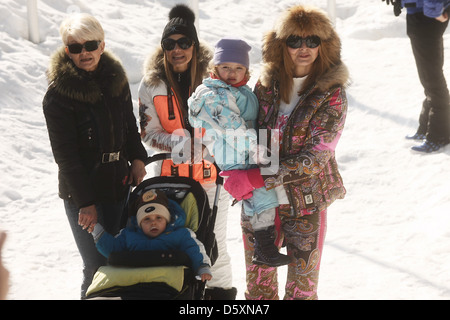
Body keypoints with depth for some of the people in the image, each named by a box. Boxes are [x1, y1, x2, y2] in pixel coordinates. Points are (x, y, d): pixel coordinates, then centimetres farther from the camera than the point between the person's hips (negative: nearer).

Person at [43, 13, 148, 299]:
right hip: (82, 192, -5)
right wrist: (85, 202, -16)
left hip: (118, 185, 6)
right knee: (98, 266, -6)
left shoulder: (116, 80, 6)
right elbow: (65, 154, -13)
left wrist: (137, 158, 3)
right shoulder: (58, 94, -11)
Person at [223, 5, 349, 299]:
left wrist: (259, 177, -24)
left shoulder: (332, 93, -10)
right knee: (258, 279, 14)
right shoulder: (267, 84, 1)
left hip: (306, 201, -3)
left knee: (302, 285, 6)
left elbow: (316, 155, -17)